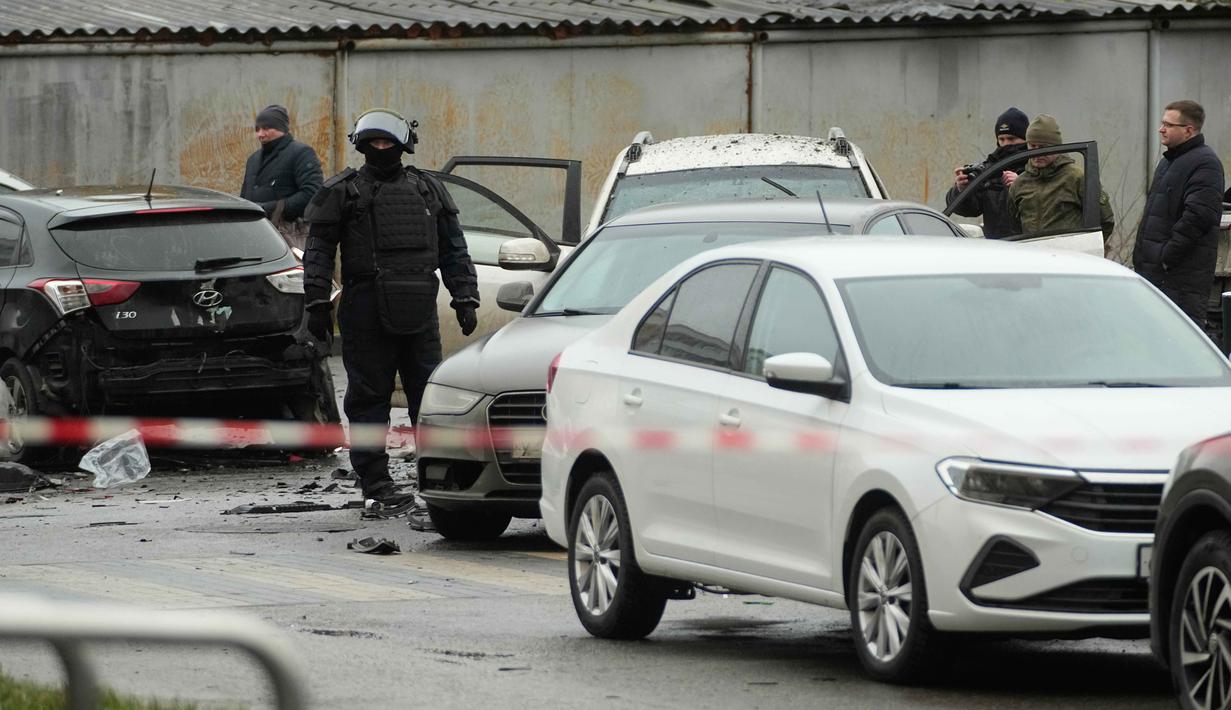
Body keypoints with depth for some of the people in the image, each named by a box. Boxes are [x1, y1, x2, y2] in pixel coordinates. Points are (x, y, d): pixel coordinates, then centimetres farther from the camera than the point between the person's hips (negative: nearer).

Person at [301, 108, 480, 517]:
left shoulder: (428, 190, 15)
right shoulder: (343, 192, 4)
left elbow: (453, 251, 18)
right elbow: (319, 252, 2)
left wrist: (465, 299, 11)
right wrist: (318, 304, -6)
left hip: (419, 314, 3)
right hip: (366, 312, -3)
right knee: (369, 399, -2)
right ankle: (376, 488, 2)